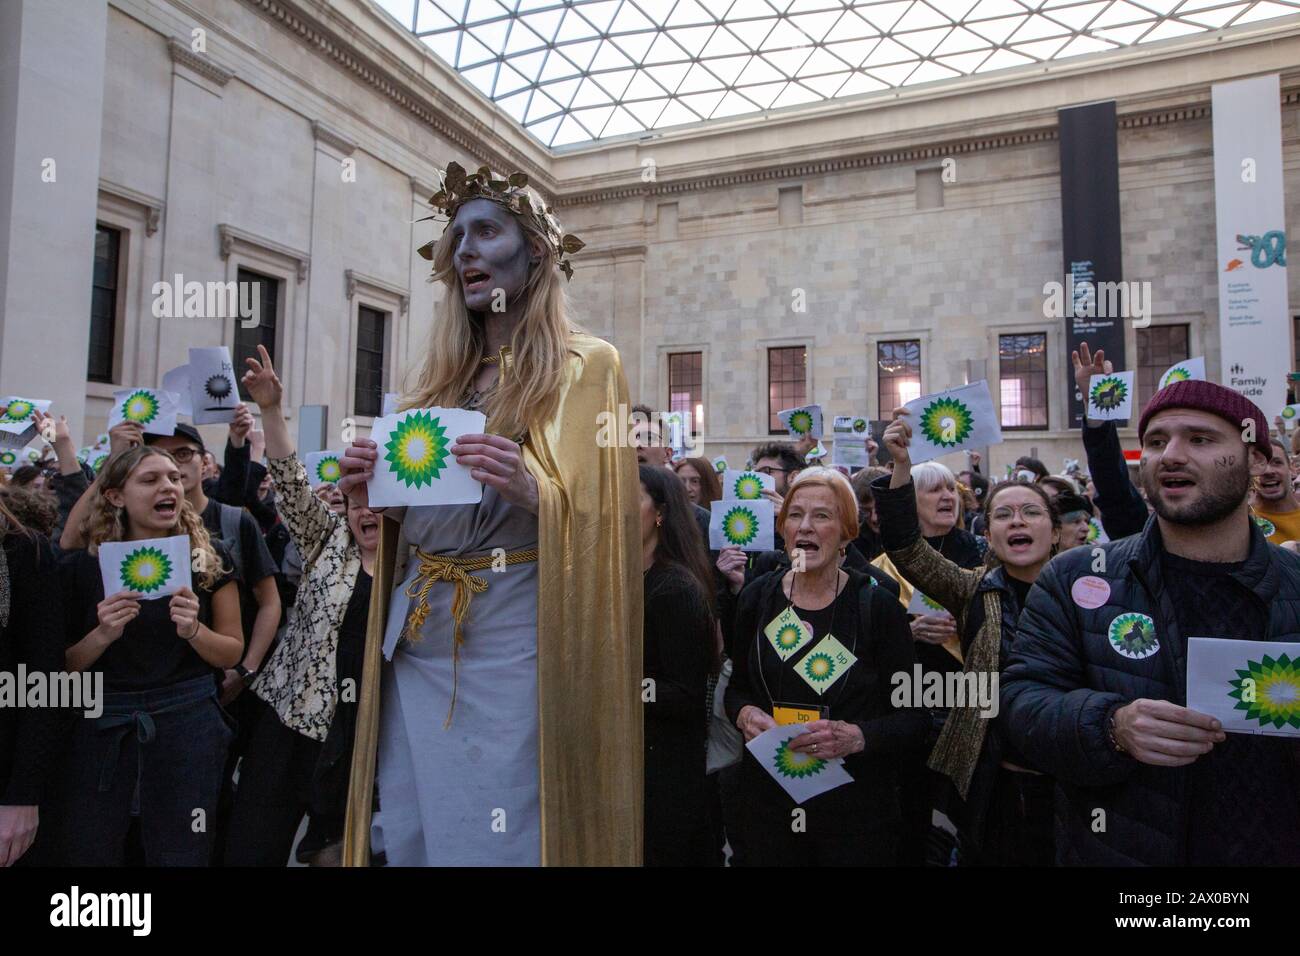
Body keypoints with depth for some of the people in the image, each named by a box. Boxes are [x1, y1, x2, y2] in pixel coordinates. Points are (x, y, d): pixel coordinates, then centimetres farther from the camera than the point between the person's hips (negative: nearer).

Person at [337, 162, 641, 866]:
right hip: (417, 636, 6)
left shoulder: (585, 365, -1)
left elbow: (599, 521, -6)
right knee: (408, 838, 14)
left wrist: (535, 492, -24)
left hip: (514, 642, -5)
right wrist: (373, 489, -2)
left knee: (503, 843, 3)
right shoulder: (440, 377, 15)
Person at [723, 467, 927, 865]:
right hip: (767, 799, 2)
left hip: (854, 807, -2)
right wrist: (744, 713, -11)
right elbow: (736, 687, 10)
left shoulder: (878, 604, -10)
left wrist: (857, 736, -24)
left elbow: (913, 717, -7)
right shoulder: (758, 596, -2)